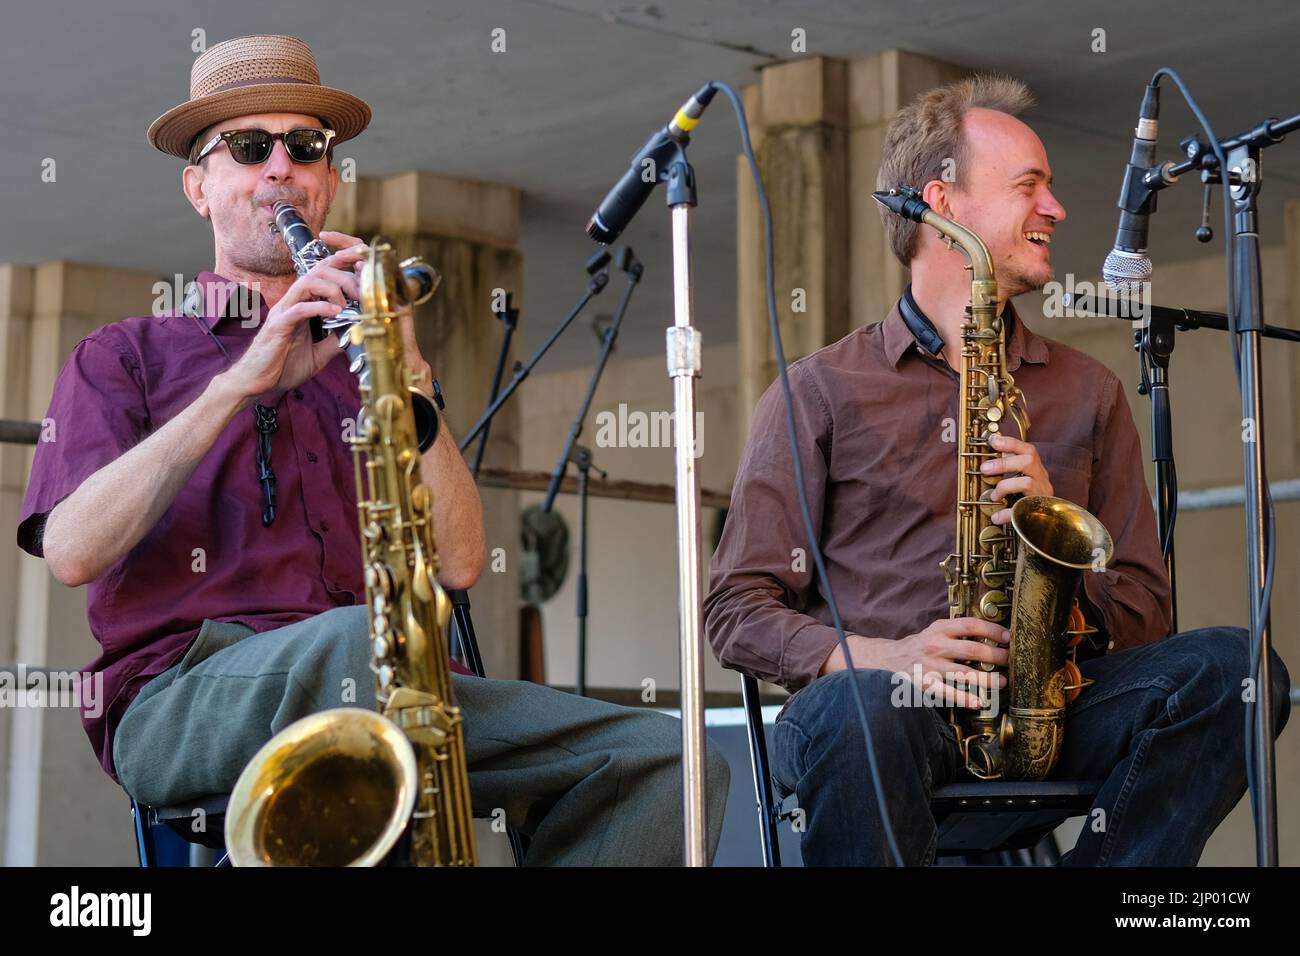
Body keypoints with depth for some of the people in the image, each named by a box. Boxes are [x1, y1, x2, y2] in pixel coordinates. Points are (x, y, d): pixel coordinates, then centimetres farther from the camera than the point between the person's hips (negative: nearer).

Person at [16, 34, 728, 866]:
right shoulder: (124, 355, 17)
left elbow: (458, 563, 9)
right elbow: (72, 551, -4)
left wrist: (404, 374, -3)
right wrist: (240, 383, -11)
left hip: (386, 694, 4)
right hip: (184, 696, -3)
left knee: (666, 758, -17)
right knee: (353, 636, -38)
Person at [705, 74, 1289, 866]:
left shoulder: (1088, 393, 20)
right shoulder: (821, 391, 9)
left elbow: (1144, 609, 16)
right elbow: (738, 610, 4)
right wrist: (882, 657, -14)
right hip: (884, 703, -3)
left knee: (1236, 668, -23)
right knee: (861, 711, -39)